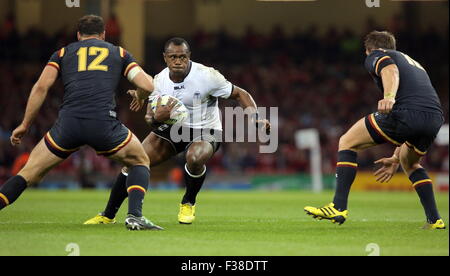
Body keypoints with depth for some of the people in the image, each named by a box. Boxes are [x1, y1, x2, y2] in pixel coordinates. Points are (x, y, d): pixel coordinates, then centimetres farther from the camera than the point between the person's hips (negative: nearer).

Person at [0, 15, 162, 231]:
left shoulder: (63, 53, 24)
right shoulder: (118, 53, 24)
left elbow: (41, 87, 10)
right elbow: (147, 86, 14)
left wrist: (25, 125, 16)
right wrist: (139, 98, 37)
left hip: (68, 123, 1)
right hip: (104, 122, -1)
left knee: (31, 172, 15)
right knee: (140, 162, 23)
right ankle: (135, 216, 3)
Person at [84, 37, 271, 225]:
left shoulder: (207, 76, -21)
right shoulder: (159, 80, -8)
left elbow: (240, 94, -11)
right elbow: (150, 118, -2)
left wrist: (255, 118, -26)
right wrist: (157, 117, -27)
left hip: (205, 132, -5)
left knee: (195, 158, -38)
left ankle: (188, 204, -7)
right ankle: (108, 215, 11)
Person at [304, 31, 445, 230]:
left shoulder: (375, 55, 19)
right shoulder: (414, 63, 40)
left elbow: (390, 69, -9)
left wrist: (389, 97, -28)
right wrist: (396, 159, 46)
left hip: (405, 112, -7)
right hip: (436, 117, 7)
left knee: (347, 143, 9)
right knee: (410, 163, 35)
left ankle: (338, 207, -2)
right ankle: (435, 219, 25)